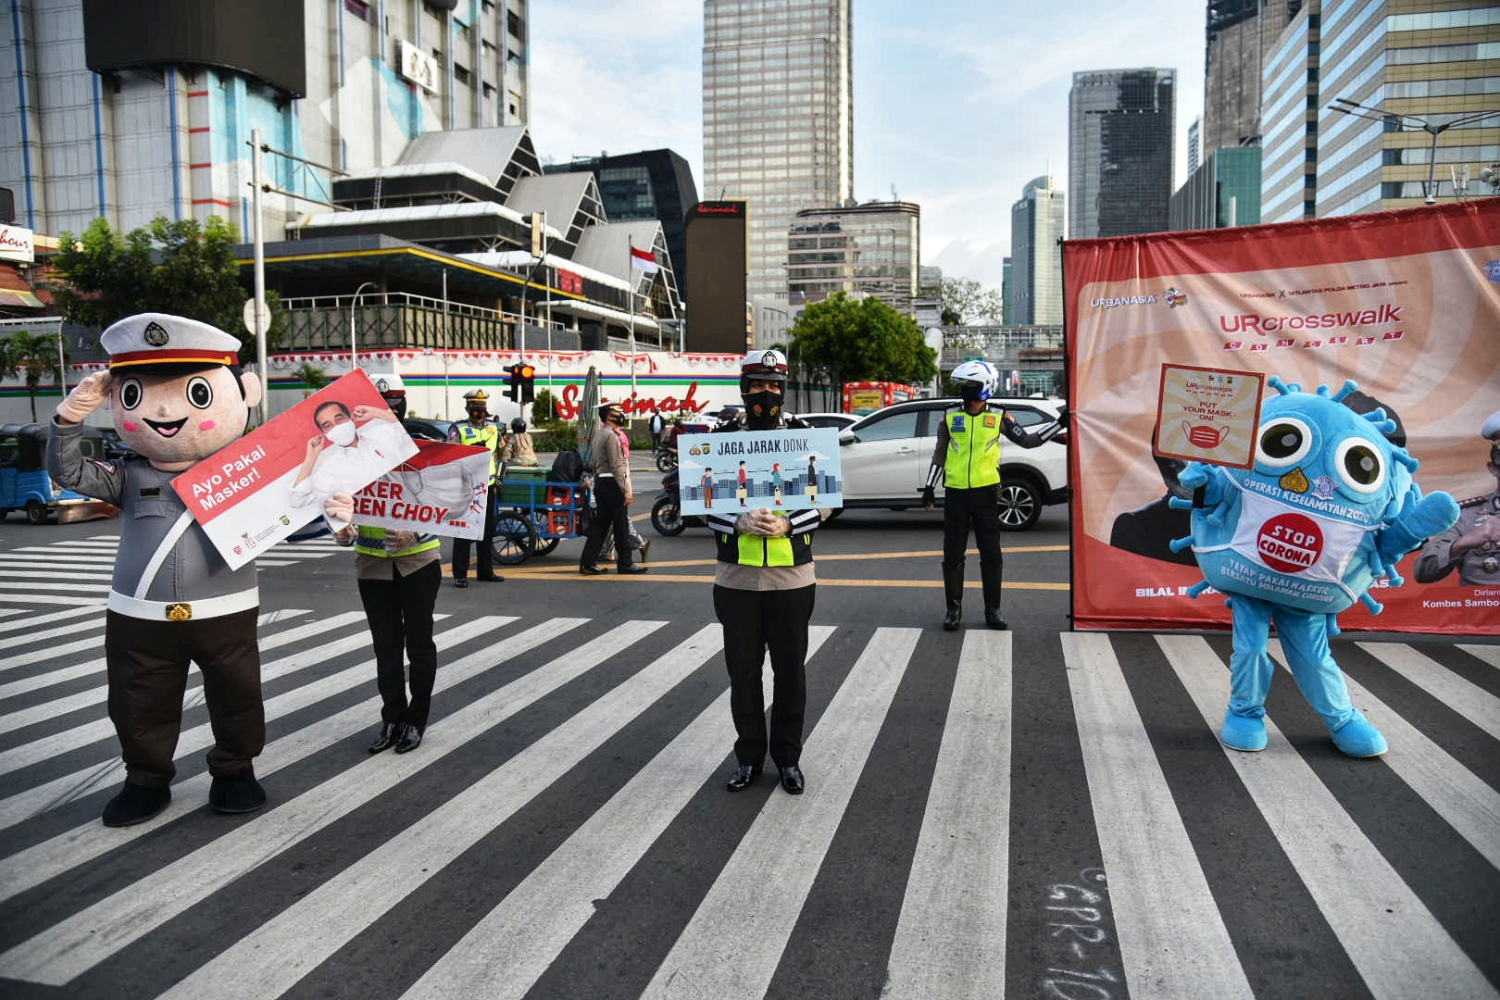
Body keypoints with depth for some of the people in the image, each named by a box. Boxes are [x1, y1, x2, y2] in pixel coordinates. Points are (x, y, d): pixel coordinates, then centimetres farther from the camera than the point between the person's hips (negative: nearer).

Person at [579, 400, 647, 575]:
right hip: (613, 484, -10)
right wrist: (626, 491, -19)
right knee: (621, 525, -2)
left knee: (600, 523, 9)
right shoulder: (611, 436, -14)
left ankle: (588, 563, 7)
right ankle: (625, 563, 5)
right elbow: (616, 466, -19)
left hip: (601, 483, 10)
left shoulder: (598, 435, 17)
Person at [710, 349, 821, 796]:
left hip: (791, 575, 0)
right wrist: (741, 523, -19)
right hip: (737, 575, 1)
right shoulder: (724, 437, 3)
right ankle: (749, 756, 26)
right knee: (743, 670, 9)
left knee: (790, 669, 9)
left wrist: (786, 525, -18)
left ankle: (788, 756, 25)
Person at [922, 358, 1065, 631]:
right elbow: (940, 454, 11)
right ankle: (953, 609, 13)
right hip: (955, 494, 1)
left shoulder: (998, 419, 4)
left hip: (985, 493, 0)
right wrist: (929, 487, 9)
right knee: (953, 555, 3)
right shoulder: (950, 419, 6)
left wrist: (1059, 423, 2)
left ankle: (993, 609, 14)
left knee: (991, 555, 4)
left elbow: (1027, 440, 8)